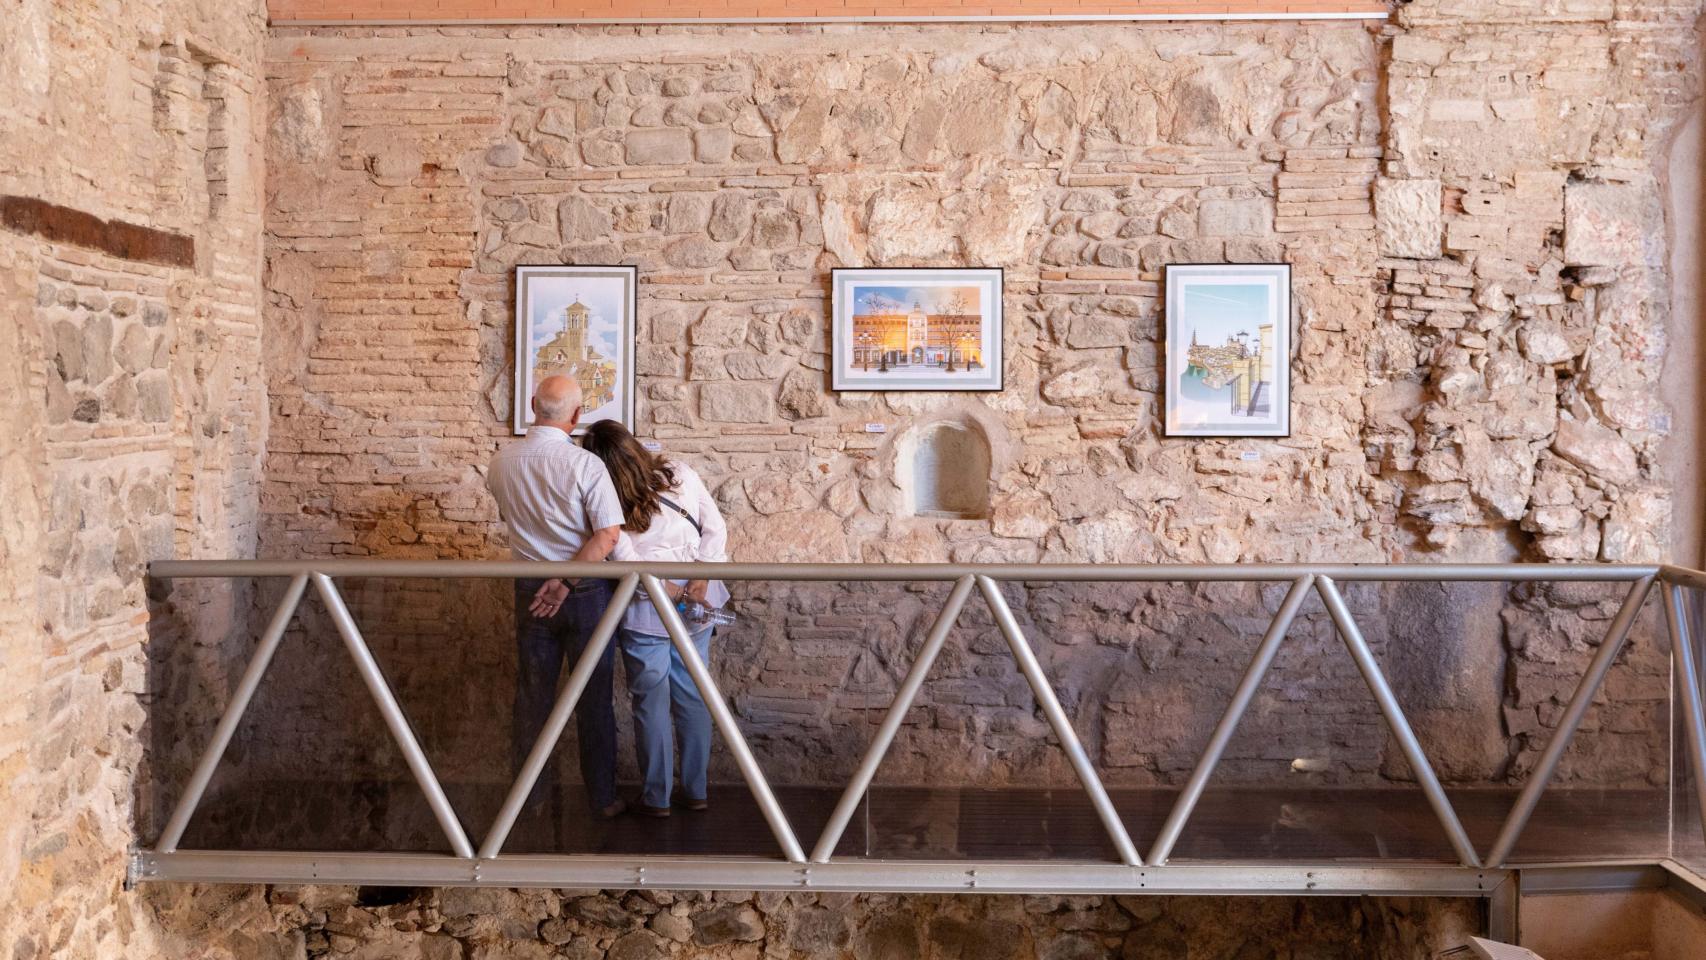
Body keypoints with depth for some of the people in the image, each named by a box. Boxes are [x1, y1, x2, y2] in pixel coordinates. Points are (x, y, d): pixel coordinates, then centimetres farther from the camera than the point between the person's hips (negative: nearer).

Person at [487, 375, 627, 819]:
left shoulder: (502, 462, -3)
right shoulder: (585, 465, -18)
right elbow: (609, 535, -24)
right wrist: (567, 580, -19)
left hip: (530, 592, 4)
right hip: (585, 593, -4)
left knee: (532, 693, 15)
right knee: (593, 697, 8)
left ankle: (530, 787, 27)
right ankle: (602, 795, 17)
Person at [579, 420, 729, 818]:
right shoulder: (680, 474, -4)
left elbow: (629, 565, -17)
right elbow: (716, 527, -3)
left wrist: (669, 590, -5)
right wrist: (700, 581, -7)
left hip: (646, 612, -4)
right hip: (698, 606, 4)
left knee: (651, 703, 9)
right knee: (693, 697, 14)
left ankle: (656, 797, 19)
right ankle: (696, 791, 23)